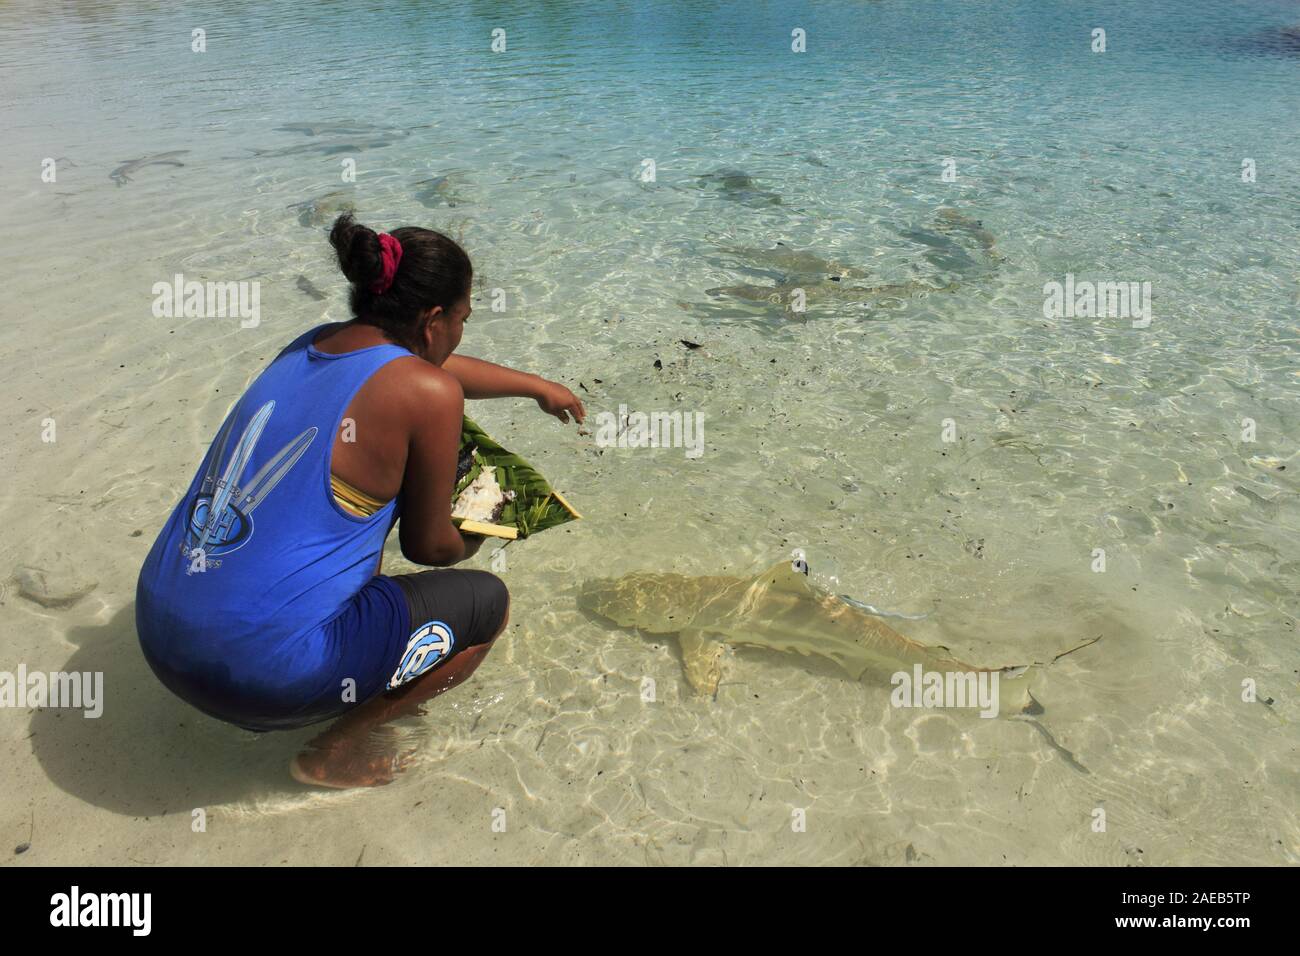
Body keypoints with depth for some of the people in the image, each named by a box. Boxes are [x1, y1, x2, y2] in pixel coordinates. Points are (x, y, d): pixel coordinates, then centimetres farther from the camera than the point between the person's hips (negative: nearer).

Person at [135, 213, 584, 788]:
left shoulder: (312, 346, 9)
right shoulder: (428, 393, -14)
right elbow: (427, 546, -2)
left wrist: (537, 386, 42)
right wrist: (472, 542, 22)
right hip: (261, 671, -8)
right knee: (487, 602, 9)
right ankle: (336, 753, 11)